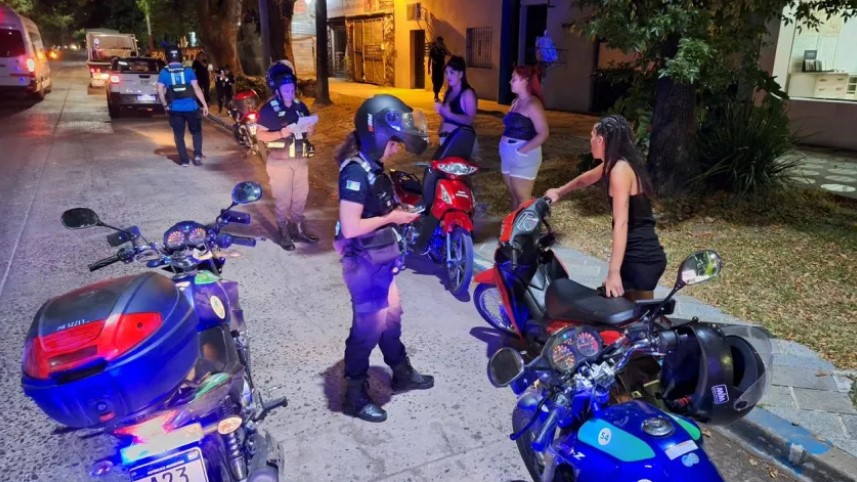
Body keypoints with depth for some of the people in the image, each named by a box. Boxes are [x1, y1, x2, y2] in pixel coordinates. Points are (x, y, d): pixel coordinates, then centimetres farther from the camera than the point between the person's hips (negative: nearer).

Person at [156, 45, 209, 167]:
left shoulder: (164, 72, 2)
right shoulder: (188, 71, 2)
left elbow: (160, 91, -5)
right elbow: (196, 88, -5)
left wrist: (165, 105, 6)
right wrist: (204, 104, -4)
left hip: (175, 109, 0)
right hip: (191, 107, 0)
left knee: (179, 135, 11)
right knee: (196, 131, 16)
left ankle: (184, 160, 8)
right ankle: (197, 155, 2)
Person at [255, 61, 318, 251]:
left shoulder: (300, 106, 7)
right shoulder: (268, 109, -10)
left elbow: (310, 127, 16)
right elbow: (260, 135, -14)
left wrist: (311, 129, -8)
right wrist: (280, 134, -29)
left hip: (300, 159, 5)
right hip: (279, 161, -5)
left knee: (301, 195, 13)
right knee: (283, 198, 2)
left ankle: (299, 228, 27)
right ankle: (284, 232, 14)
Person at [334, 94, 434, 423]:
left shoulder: (373, 167, 5)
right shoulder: (356, 172, -24)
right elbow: (350, 227, -30)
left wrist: (397, 213, 2)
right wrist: (390, 218, -19)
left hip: (379, 259, 9)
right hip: (364, 262, -9)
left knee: (391, 315, 22)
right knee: (368, 326, 3)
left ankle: (402, 373, 41)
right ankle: (355, 396, 20)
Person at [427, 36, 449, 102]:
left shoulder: (443, 49, 4)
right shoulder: (432, 49, -4)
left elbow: (449, 54, -9)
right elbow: (429, 59, -1)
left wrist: (445, 48, -20)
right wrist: (429, 69, -4)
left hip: (441, 68, 4)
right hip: (435, 68, -4)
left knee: (440, 82, 7)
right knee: (435, 82, -5)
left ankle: (436, 96, 26)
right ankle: (436, 97, 0)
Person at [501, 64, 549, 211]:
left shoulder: (533, 104, -14)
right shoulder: (516, 102, 14)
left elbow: (543, 133, -19)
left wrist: (522, 150, -21)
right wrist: (504, 148, 8)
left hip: (523, 155, -9)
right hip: (508, 154, 9)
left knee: (523, 198, -3)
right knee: (513, 196, 15)